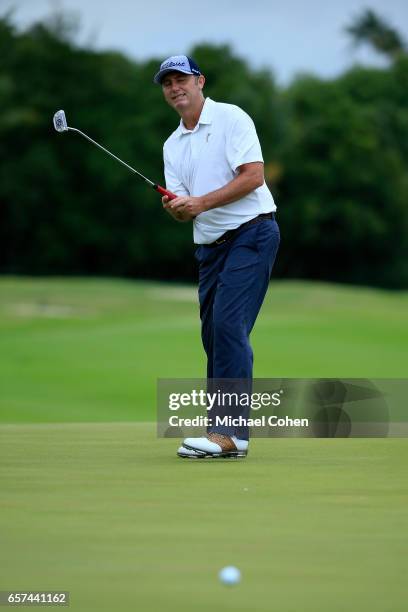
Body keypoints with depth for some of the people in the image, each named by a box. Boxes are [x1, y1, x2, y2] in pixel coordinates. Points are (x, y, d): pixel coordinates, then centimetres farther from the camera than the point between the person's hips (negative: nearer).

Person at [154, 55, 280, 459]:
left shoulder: (231, 119, -5)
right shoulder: (172, 145, 16)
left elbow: (253, 176, -15)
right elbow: (184, 213, 11)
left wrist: (201, 202, -18)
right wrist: (175, 207, -13)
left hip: (250, 233, -8)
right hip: (210, 244, 8)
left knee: (229, 324, -18)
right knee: (213, 334, 5)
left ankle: (230, 430, -21)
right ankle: (224, 431, 9)